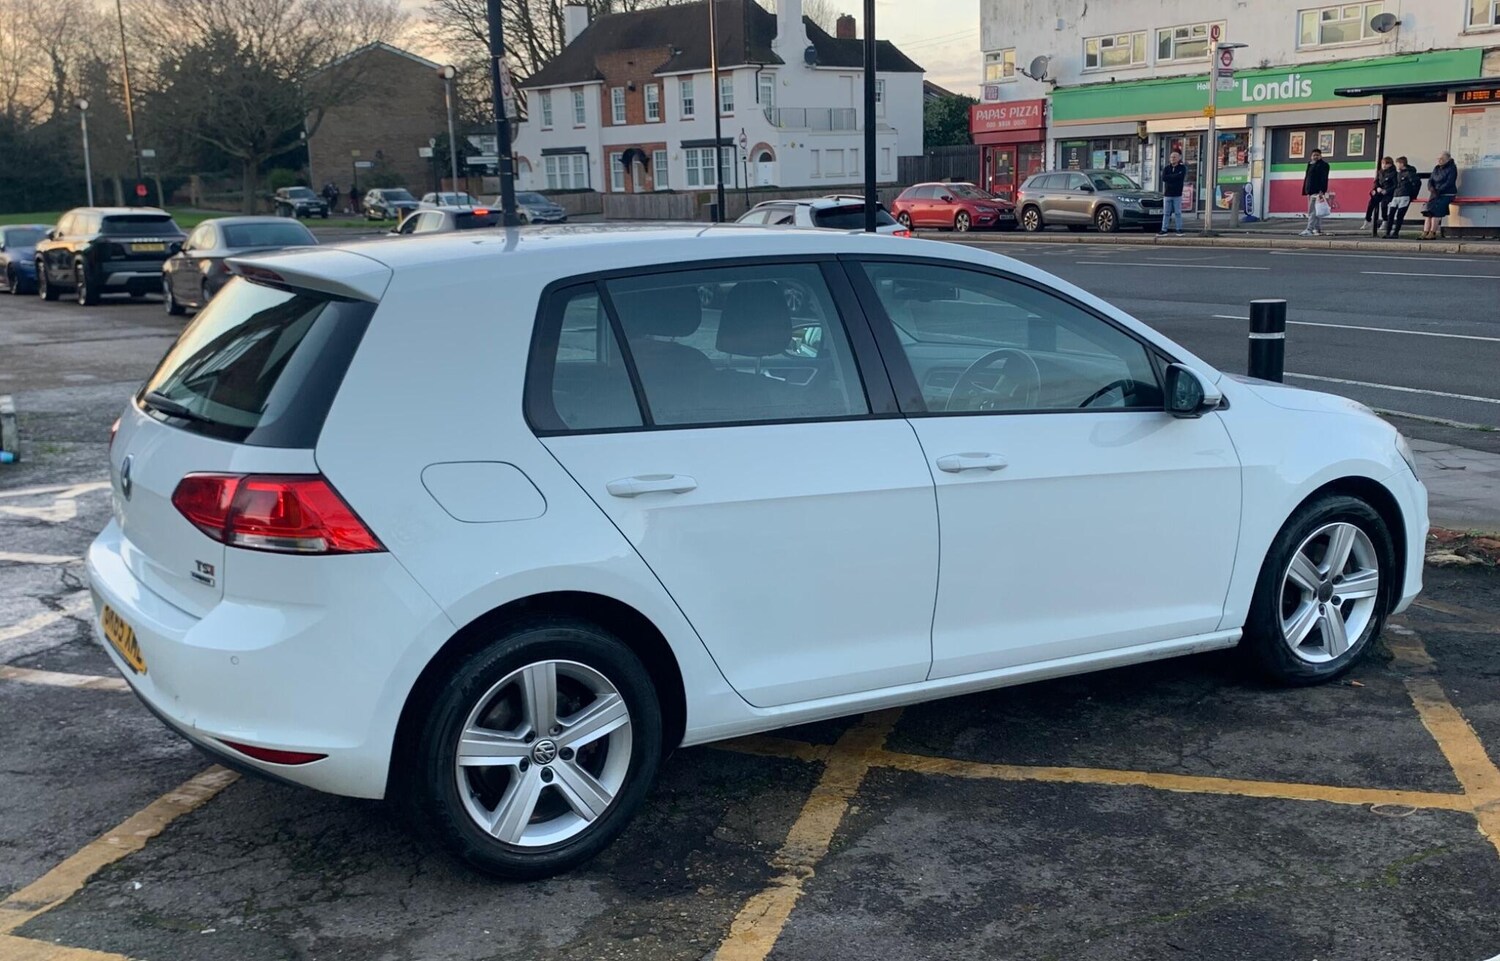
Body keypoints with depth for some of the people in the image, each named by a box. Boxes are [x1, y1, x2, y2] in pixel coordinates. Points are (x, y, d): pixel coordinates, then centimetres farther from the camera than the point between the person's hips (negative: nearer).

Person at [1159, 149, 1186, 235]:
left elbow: (1180, 177, -15)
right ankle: (1164, 230, 4)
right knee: (1166, 213, 3)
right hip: (1167, 194, 2)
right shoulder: (1166, 168, 8)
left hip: (1177, 194, -2)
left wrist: (1170, 177, -9)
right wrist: (1175, 177, -10)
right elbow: (1164, 178, -7)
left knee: (1178, 213, 1)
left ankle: (1179, 230, 6)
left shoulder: (1182, 168, 2)